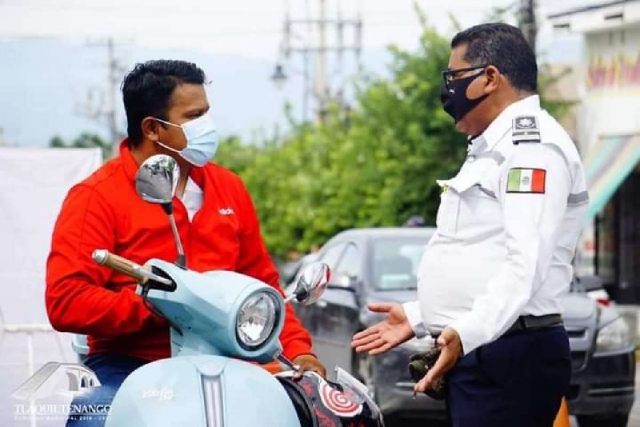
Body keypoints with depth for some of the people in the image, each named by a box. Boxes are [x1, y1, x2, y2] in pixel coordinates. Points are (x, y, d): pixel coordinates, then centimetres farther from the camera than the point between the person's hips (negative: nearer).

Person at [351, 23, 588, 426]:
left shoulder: (532, 144, -11)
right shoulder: (492, 150, 24)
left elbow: (527, 264, -23)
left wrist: (468, 332, -33)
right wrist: (418, 317, 26)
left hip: (509, 358, -10)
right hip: (477, 354, 10)